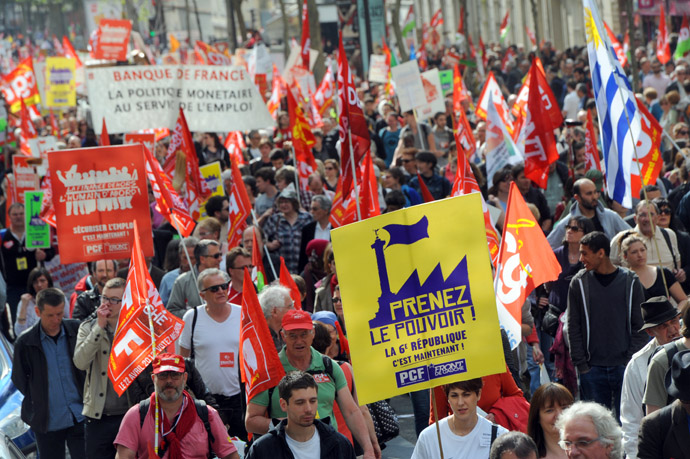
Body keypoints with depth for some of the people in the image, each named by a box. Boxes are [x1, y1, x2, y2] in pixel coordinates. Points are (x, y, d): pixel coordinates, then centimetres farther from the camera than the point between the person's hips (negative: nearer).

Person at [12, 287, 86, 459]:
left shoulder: (77, 331, -3)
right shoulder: (25, 342, -5)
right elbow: (18, 379, 6)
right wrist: (37, 398, 2)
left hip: (79, 417, 0)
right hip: (48, 422, 0)